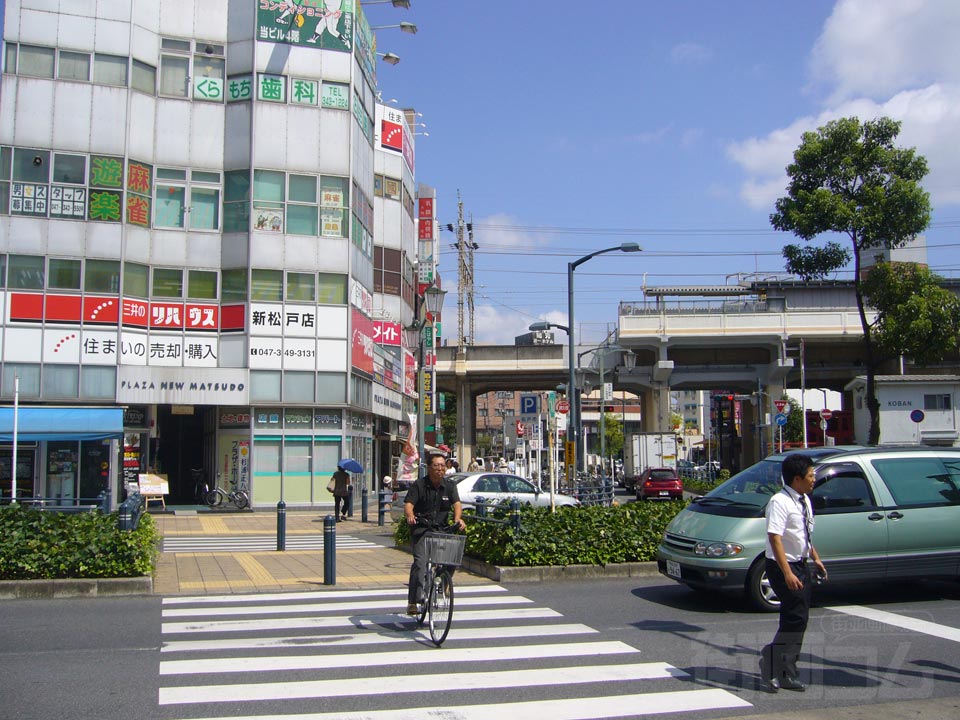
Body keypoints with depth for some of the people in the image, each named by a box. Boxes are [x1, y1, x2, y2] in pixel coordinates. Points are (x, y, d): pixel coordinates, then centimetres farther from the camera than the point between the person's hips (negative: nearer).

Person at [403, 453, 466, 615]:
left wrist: (457, 518, -28)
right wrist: (410, 516, -35)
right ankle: (413, 602, -19)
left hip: (441, 529, 4)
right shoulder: (419, 485, -2)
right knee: (420, 562, -18)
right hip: (421, 529, -4)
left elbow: (456, 503, -6)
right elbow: (408, 504, -13)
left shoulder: (450, 486, 8)